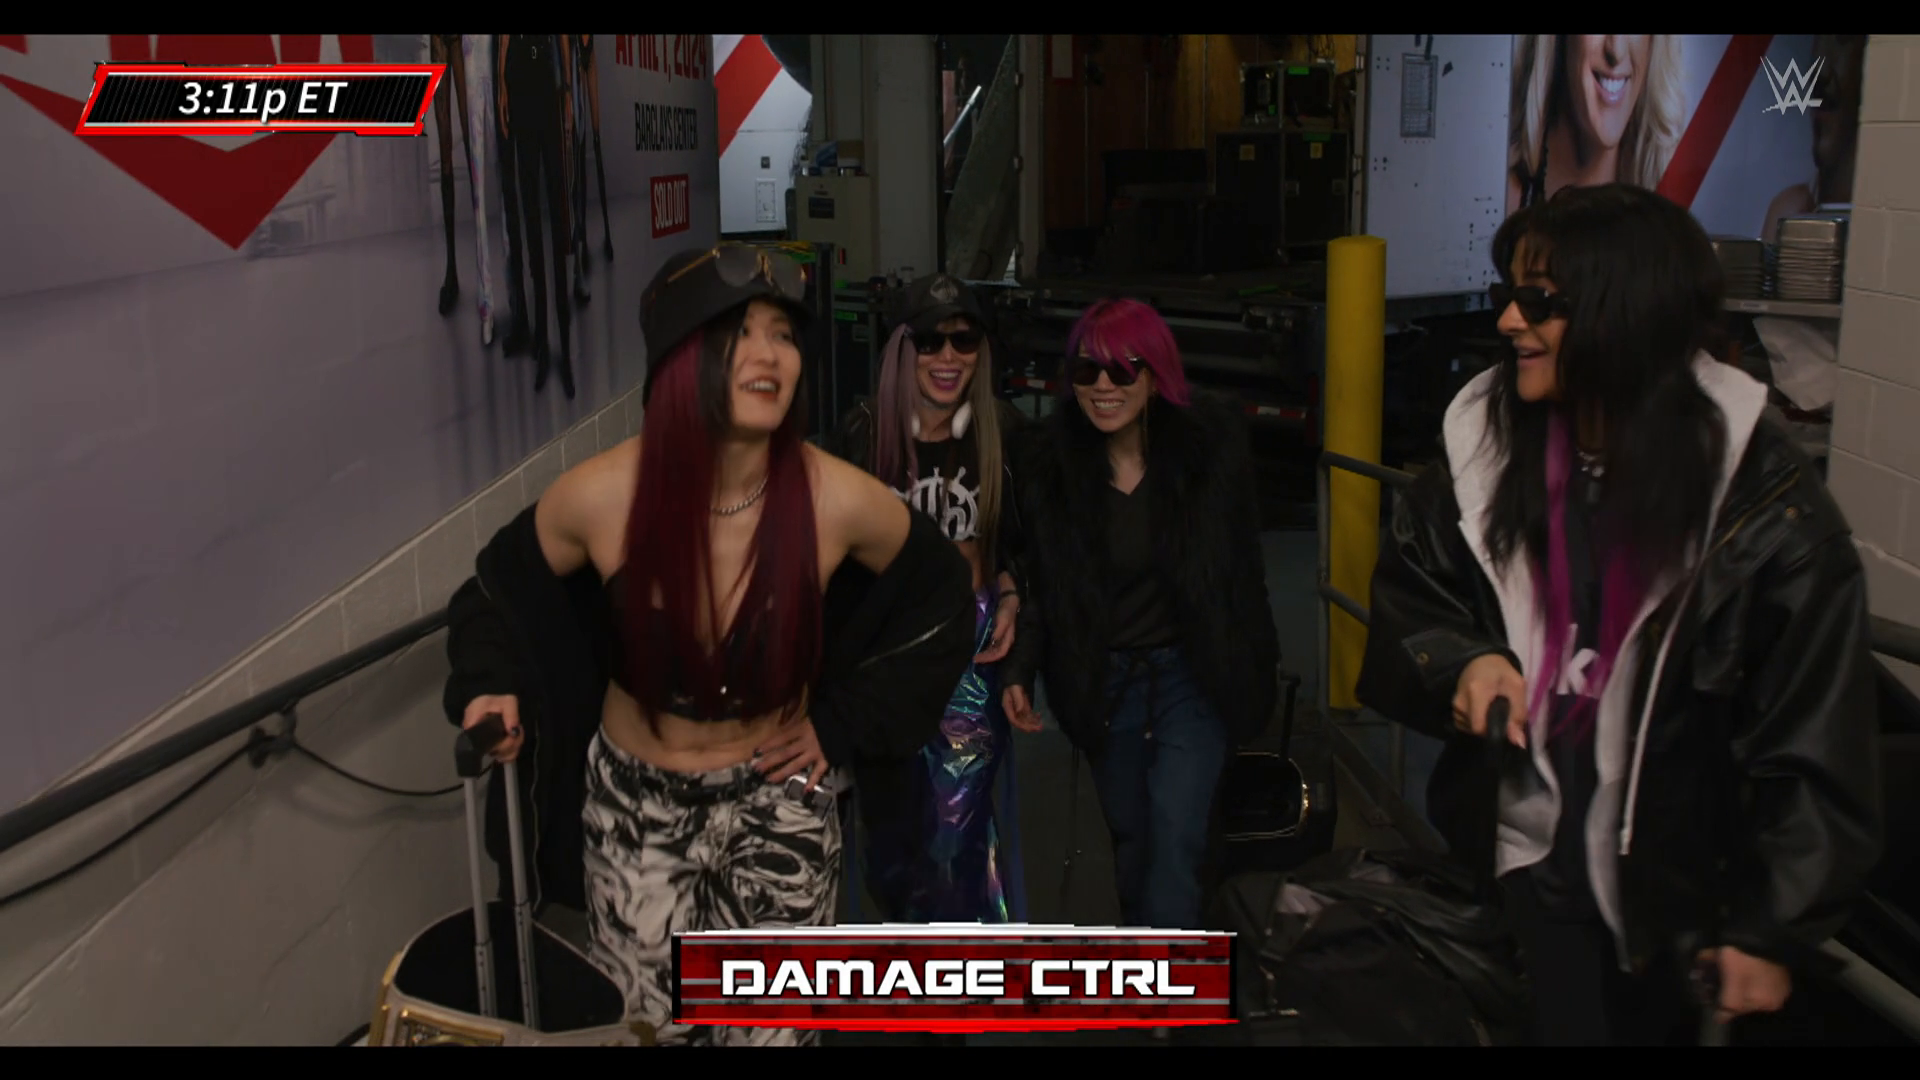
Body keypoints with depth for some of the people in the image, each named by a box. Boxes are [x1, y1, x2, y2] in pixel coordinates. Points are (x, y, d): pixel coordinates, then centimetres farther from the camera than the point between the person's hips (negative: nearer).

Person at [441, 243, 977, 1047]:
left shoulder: (839, 500, -20)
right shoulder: (600, 495, -19)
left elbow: (937, 593, 0)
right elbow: (502, 587, 3)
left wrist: (843, 723, -2)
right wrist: (491, 685, -15)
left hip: (776, 804, 0)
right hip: (634, 806, 1)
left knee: (771, 1027, 9)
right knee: (645, 1025, 12)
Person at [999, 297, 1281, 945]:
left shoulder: (1211, 448, -11)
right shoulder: (1052, 463, -6)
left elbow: (1241, 574, -2)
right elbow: (1043, 585, 3)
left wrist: (1256, 671, 0)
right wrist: (1020, 669, -7)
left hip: (1193, 678, -2)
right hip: (1102, 684, 2)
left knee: (1175, 841, -12)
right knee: (1129, 839, 13)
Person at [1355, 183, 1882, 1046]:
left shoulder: (1767, 509, -17)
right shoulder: (1486, 448, -6)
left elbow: (1816, 743, -12)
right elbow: (1405, 608, 5)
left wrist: (1778, 932, -10)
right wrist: (1462, 662, -17)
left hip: (1685, 880, -2)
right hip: (1540, 849, 2)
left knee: (1655, 1021, 18)